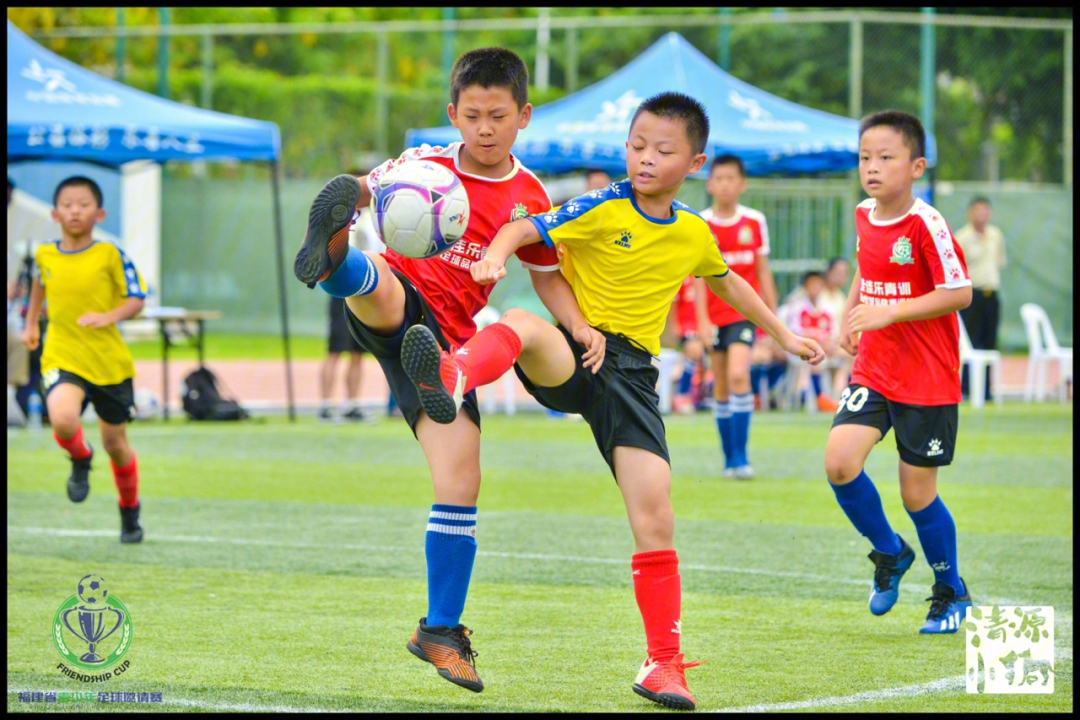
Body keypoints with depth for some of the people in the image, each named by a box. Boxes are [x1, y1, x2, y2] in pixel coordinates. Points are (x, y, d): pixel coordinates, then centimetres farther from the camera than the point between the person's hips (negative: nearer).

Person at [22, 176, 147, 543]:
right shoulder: (44, 255, 1)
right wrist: (31, 323, 30)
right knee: (63, 420, -29)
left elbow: (136, 299, -5)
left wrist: (108, 316, -23)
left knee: (115, 443, 11)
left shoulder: (110, 255, -7)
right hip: (62, 358, 1)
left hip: (110, 361, -1)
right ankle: (81, 460, 7)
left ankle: (129, 512, 37)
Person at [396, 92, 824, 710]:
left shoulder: (694, 233, 11)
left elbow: (727, 282, 32)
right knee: (523, 325, -39)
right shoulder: (602, 211, -4)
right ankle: (451, 379, -71)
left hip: (631, 374, 3)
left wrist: (783, 335, 40)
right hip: (571, 357, -3)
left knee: (655, 517, -6)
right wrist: (496, 254, -37)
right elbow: (524, 230, -14)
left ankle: (664, 664, 3)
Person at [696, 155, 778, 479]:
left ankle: (740, 456, -16)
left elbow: (763, 273, 9)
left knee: (738, 375, -18)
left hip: (744, 312, -1)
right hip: (715, 315, 1)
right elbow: (700, 277, -4)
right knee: (721, 387, 6)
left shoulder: (754, 222, 3)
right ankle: (730, 458, 16)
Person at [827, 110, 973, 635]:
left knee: (917, 493, 1)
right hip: (873, 370, 5)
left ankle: (951, 592, 25)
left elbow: (960, 293, -19)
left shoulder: (926, 224, -17)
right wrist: (850, 310, 8)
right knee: (839, 461, -15)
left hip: (927, 380, -5)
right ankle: (889, 553, 11)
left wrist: (888, 312, -24)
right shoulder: (864, 216, 4)